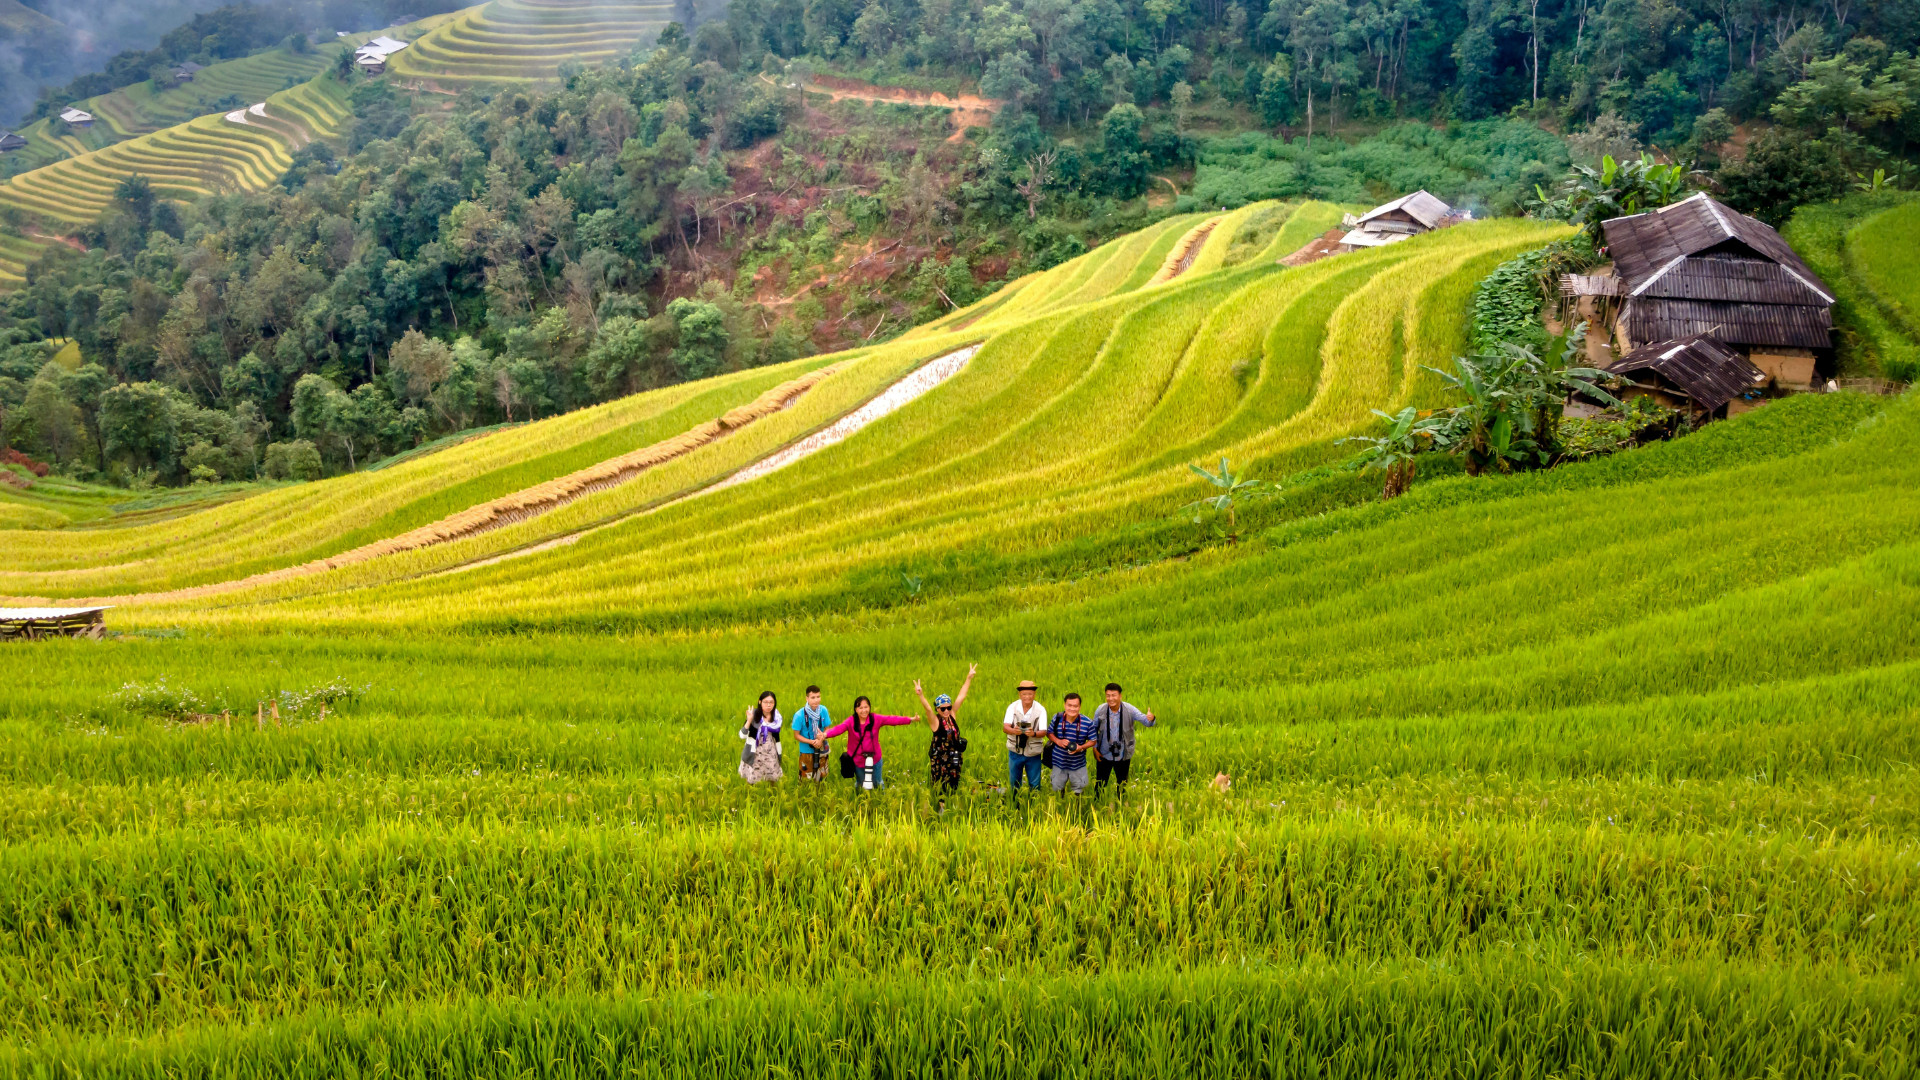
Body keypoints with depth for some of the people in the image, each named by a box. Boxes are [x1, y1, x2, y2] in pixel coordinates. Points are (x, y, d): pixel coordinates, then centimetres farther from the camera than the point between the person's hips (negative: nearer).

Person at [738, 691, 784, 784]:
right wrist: (749, 720, -32)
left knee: (773, 777, 6)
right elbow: (742, 735, -19)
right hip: (755, 751, -3)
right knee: (751, 780, 2)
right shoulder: (754, 715, -15)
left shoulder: (777, 717, -4)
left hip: (771, 752, 3)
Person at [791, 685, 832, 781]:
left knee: (822, 777, 19)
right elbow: (796, 735, -12)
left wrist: (821, 739, -23)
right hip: (806, 751, -3)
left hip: (822, 750, 3)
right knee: (806, 779, 7)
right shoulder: (799, 715, -21)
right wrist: (812, 742, -23)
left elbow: (827, 729, -2)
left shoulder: (823, 710, -13)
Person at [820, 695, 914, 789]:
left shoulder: (875, 719, -11)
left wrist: (910, 719, -29)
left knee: (877, 784, 16)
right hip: (857, 760, -1)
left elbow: (892, 720, -19)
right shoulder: (851, 721, -16)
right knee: (861, 784, 19)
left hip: (874, 759, 1)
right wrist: (825, 734, -51)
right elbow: (839, 728, -31)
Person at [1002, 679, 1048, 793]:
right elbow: (1005, 727, -16)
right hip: (1015, 751, 1)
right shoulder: (1013, 707, -7)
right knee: (1013, 783, 14)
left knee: (1034, 784, 7)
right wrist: (1014, 731, -39)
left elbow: (1043, 732, -14)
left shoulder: (1040, 710, -9)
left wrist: (1033, 733, -37)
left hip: (1033, 753, -1)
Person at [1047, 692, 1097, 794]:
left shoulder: (1088, 722, -14)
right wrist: (1058, 741, -16)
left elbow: (1092, 741, -4)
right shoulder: (1057, 718, -10)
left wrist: (1081, 747, -22)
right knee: (1057, 789, 19)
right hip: (1059, 762, 1)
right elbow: (1049, 733, 3)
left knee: (1079, 792, 14)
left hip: (1078, 765, -1)